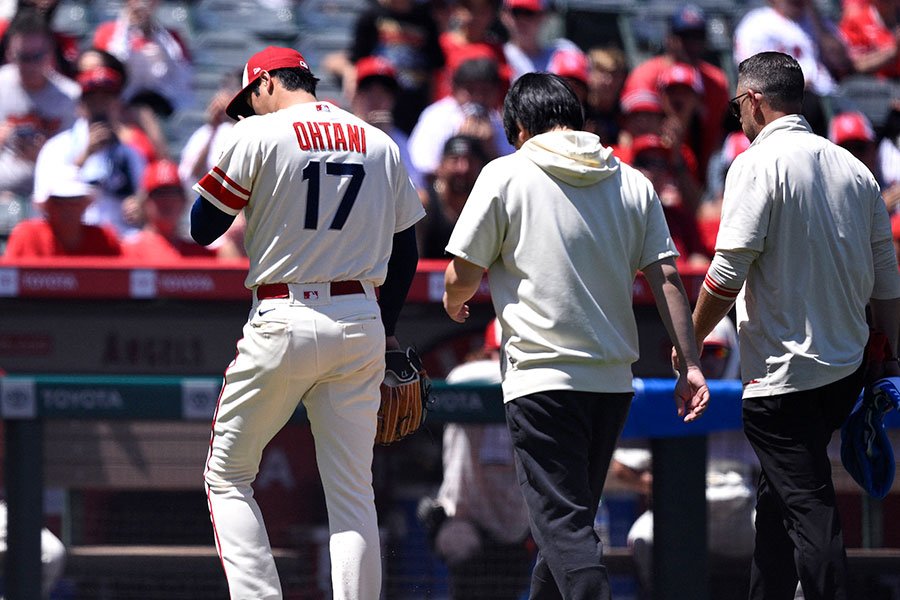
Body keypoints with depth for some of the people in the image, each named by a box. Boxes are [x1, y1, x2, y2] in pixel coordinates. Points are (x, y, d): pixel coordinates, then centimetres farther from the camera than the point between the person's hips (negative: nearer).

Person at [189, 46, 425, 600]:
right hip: (361, 323, 4)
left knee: (228, 475, 8)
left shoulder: (259, 135, -4)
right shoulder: (381, 144, 11)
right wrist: (386, 333, 23)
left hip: (284, 323, -4)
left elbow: (202, 228, -1)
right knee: (353, 494, 5)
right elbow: (406, 249, 15)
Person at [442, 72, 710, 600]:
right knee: (575, 513, 17)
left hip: (543, 375, -5)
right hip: (613, 379, 5)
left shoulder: (507, 175, -3)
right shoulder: (632, 183, 9)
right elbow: (667, 279, 3)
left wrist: (454, 303, 23)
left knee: (563, 521, -9)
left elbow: (463, 275, 0)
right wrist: (690, 364, 3)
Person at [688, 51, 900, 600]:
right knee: (780, 497, 19)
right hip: (847, 367, 7)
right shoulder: (854, 169, 9)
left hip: (782, 371, -7)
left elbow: (728, 273, -14)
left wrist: (690, 342, -1)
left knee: (808, 508, -7)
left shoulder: (758, 164, -11)